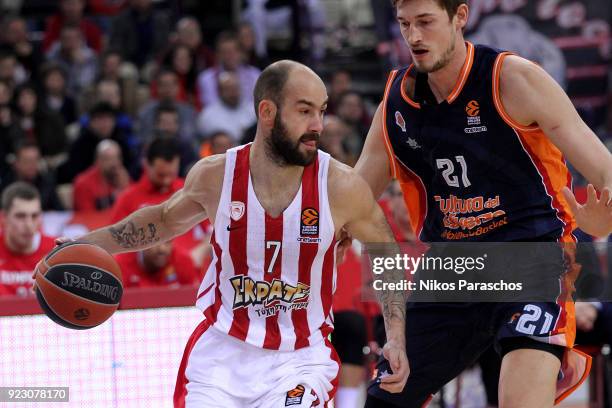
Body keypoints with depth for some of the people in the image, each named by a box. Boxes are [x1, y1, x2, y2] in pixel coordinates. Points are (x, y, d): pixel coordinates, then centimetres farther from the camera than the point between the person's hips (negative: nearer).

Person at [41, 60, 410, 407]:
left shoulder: (341, 186, -12)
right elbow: (165, 220, 15)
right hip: (223, 350, 2)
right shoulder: (214, 176, -8)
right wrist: (88, 244, 9)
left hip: (300, 358, -2)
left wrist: (396, 338, -4)